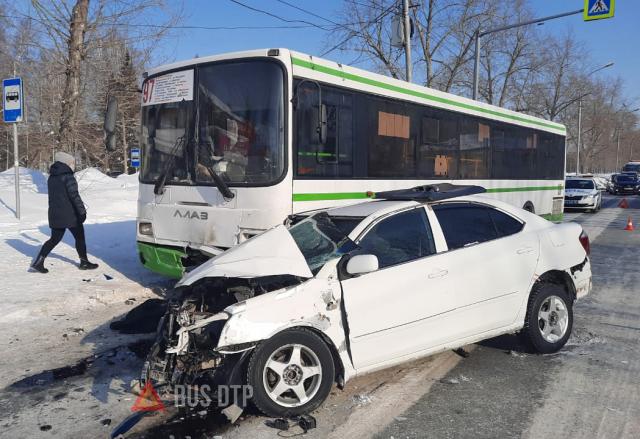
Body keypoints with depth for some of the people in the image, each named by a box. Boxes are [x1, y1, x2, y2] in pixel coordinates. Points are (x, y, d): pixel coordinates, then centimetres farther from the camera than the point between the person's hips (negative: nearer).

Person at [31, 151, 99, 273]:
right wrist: (82, 211, -19)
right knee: (79, 237, 7)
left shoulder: (52, 177, 12)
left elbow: (53, 196, 19)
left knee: (55, 238, 14)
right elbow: (74, 196, -20)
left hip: (55, 215, 8)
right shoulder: (68, 176, -14)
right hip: (70, 215, -7)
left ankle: (39, 261, 4)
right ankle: (84, 262, 16)